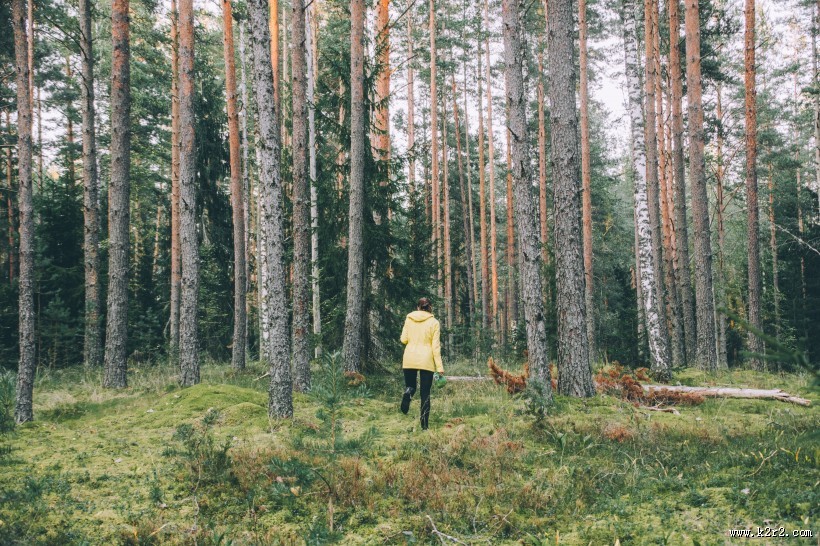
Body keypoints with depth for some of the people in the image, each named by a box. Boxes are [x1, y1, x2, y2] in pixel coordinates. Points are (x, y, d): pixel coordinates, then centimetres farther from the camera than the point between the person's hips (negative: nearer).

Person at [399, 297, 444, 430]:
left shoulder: (409, 319, 3)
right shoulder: (434, 322, -1)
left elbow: (404, 340, 3)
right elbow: (435, 346, -4)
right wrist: (439, 366, -3)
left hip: (409, 359, 1)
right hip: (426, 360, -1)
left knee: (410, 385, 19)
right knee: (425, 394, 7)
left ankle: (408, 392, -19)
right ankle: (424, 425, -1)